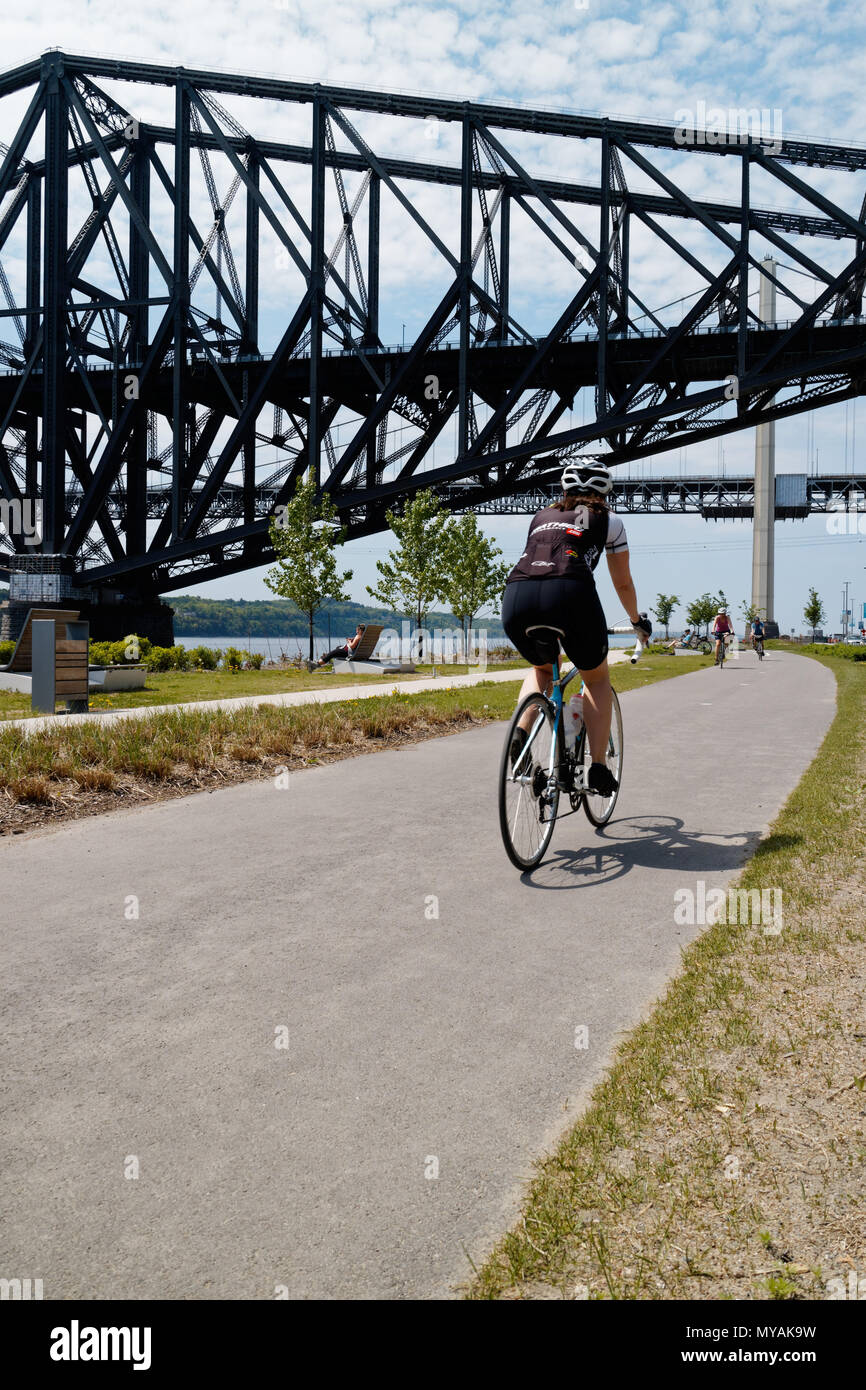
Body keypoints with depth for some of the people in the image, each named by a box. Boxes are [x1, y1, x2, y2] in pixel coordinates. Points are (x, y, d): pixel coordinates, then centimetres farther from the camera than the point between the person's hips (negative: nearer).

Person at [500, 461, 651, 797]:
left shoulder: (541, 516, 33)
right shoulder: (608, 520, 25)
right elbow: (623, 583, 33)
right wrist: (638, 621, 51)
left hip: (516, 596, 3)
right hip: (569, 592, -3)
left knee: (542, 668, 33)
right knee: (597, 679, 22)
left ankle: (519, 732, 8)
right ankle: (598, 768, 12)